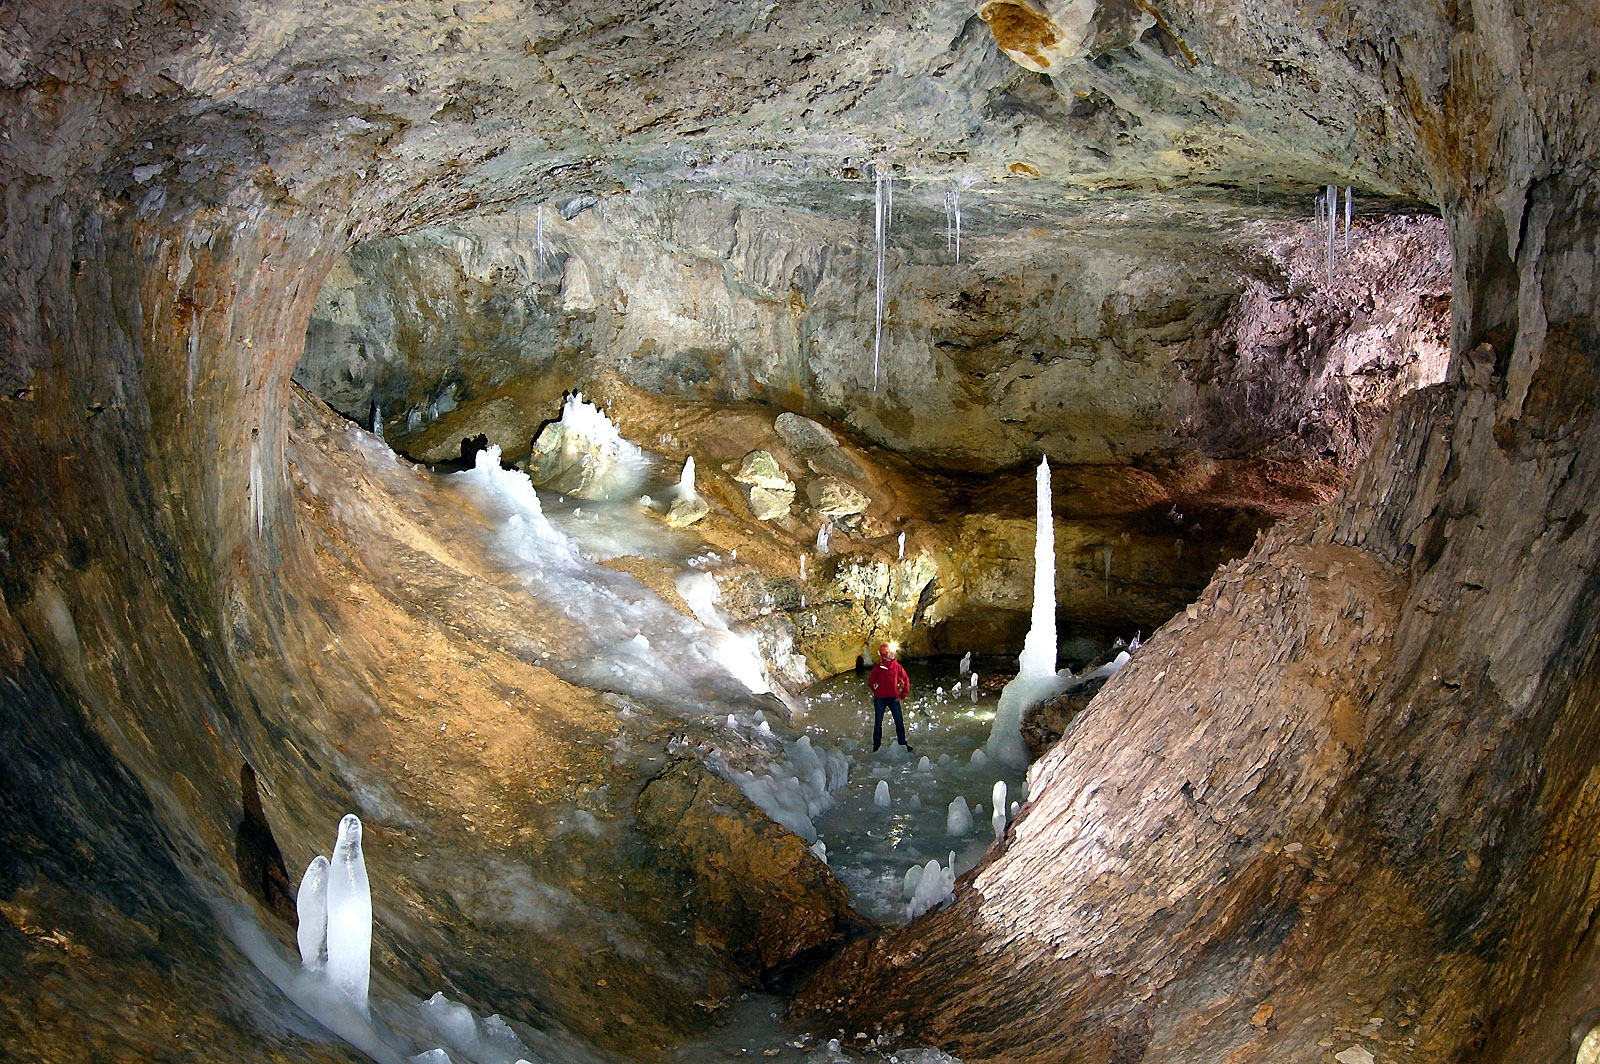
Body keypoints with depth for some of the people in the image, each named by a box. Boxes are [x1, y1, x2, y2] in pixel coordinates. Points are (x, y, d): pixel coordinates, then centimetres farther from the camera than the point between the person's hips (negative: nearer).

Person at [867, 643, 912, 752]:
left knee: (899, 721, 0)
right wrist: (875, 692, 4)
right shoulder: (878, 667, -6)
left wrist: (902, 694, 6)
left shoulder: (897, 666, 0)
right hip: (880, 699, -2)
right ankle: (876, 744, 18)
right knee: (878, 722, 7)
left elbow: (906, 680, 10)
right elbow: (871, 682, 5)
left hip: (893, 698, 2)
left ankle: (903, 743, 9)